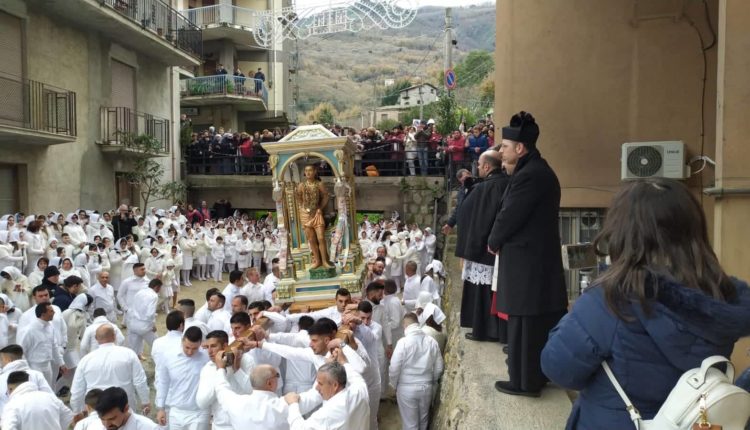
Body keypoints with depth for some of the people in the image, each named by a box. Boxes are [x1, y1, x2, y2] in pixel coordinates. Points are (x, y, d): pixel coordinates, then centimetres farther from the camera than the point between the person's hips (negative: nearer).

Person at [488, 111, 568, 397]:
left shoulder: (529, 175, -20)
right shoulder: (538, 170, 12)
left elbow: (509, 217, -18)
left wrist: (493, 243, -1)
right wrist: (499, 241, 8)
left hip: (525, 260, -10)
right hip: (539, 256, 10)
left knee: (524, 322, 1)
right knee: (540, 320, 18)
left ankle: (524, 380, 12)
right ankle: (539, 372, 31)